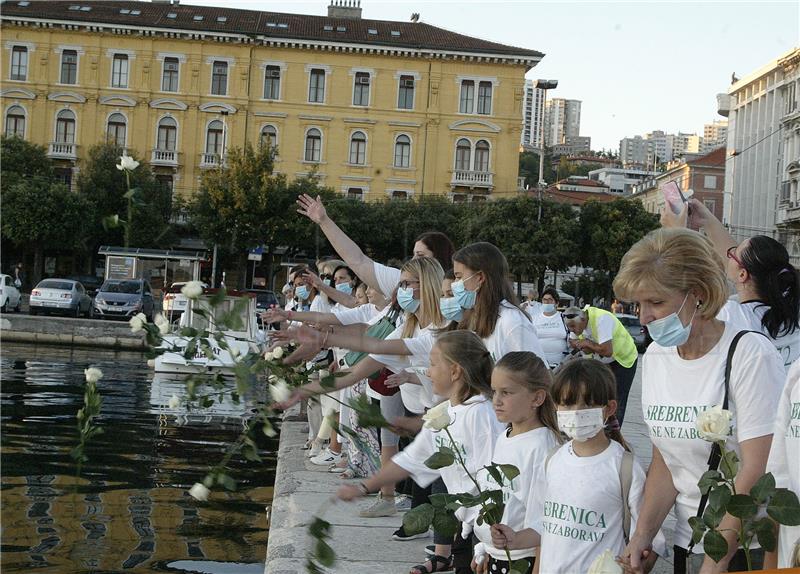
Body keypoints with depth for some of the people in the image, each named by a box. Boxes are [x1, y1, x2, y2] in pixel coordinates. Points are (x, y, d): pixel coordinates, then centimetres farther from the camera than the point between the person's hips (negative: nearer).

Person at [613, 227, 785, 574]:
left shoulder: (752, 355, -17)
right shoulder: (654, 357, 3)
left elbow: (755, 472, -19)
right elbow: (663, 460, 7)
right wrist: (643, 535, -6)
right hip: (688, 543, 6)